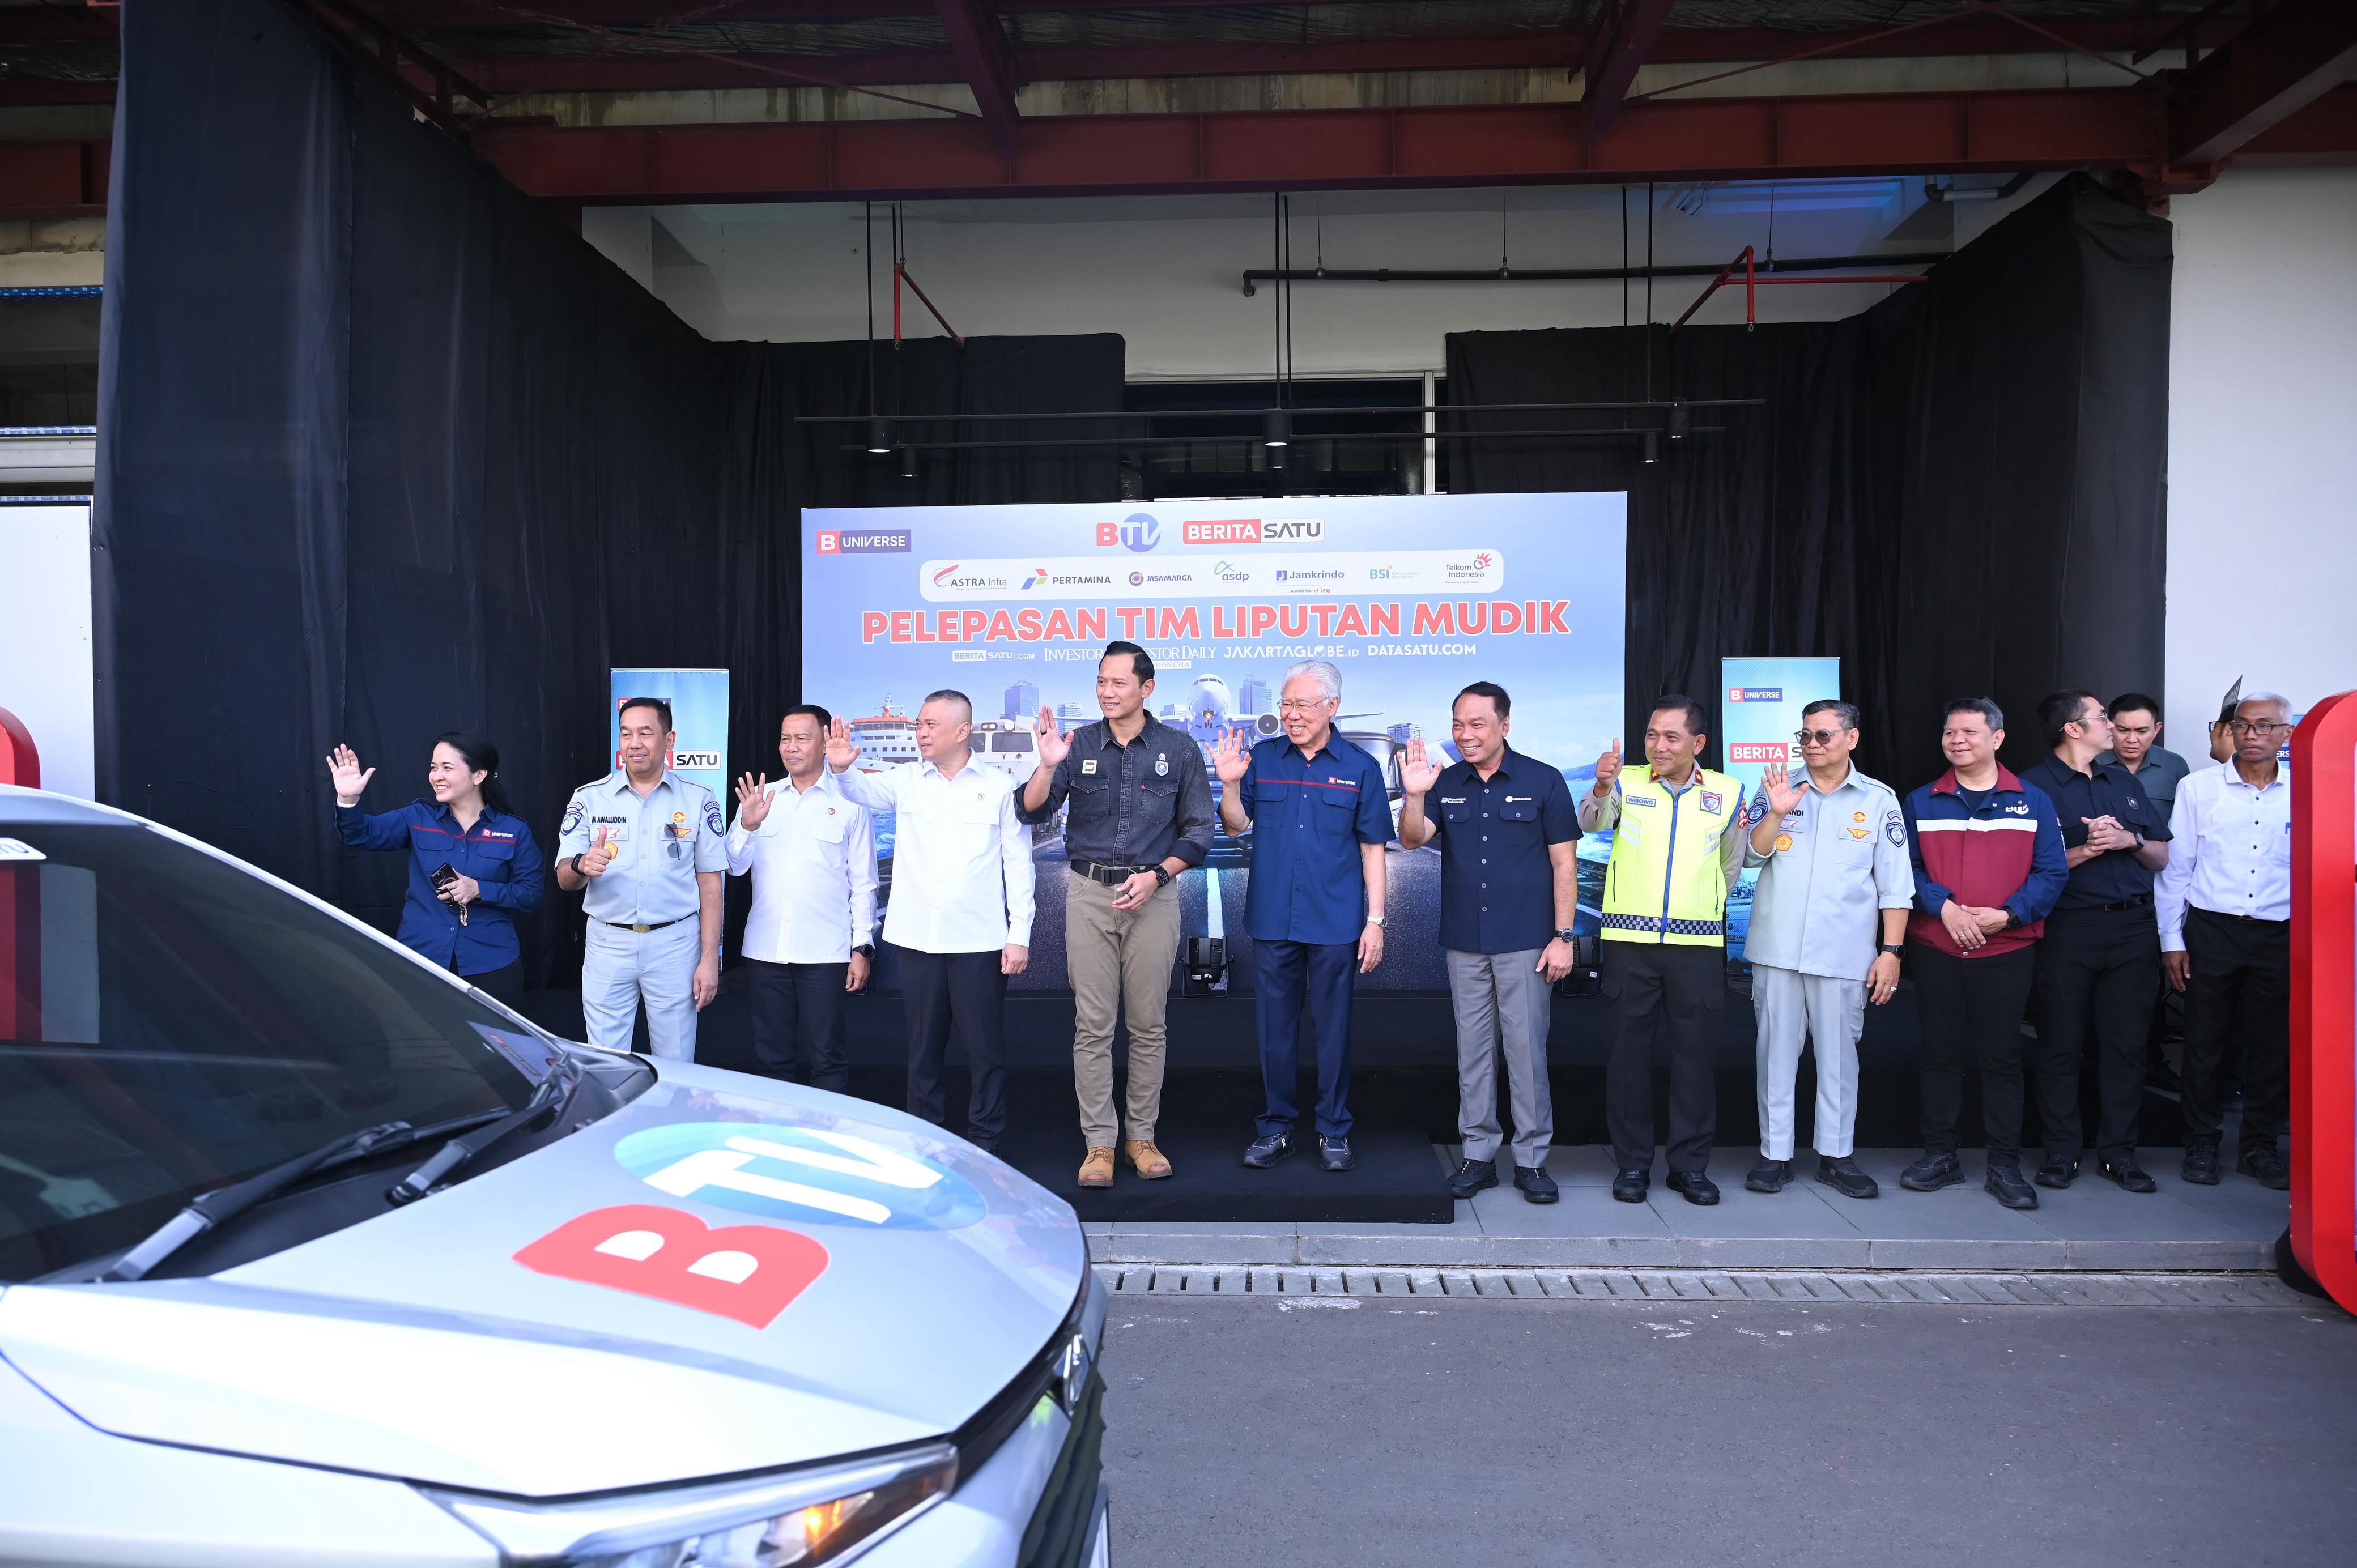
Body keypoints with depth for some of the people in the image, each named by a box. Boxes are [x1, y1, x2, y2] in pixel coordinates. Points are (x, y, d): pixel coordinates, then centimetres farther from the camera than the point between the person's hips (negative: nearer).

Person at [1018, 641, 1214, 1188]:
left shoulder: (1180, 748, 2)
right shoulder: (1078, 745, 4)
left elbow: (1199, 830, 4)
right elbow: (1031, 813, -3)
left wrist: (1155, 875, -10)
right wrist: (1047, 767, -22)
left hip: (1153, 896, 0)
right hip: (1089, 894, 1)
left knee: (1148, 1024, 6)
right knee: (1093, 1025, 1)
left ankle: (1141, 1137, 18)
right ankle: (1099, 1142, 9)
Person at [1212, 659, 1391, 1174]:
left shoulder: (1360, 768, 0)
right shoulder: (1262, 758, 4)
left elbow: (1373, 848, 1)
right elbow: (1237, 825, 5)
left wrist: (1375, 920, -3)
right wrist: (1230, 784, -13)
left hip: (1334, 922, -2)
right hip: (1271, 919, 2)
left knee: (1332, 1027, 7)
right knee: (1275, 1026, 10)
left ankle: (1334, 1131, 20)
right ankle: (1278, 1126, 23)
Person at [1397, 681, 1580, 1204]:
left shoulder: (1543, 782, -3)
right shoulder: (1446, 783, 5)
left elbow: (1564, 863, -3)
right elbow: (1413, 838, -7)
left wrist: (1563, 936, -8)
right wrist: (1414, 795, -26)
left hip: (1526, 942, -3)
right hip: (1464, 943, 3)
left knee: (1526, 1049, 1)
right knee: (1473, 1049, 10)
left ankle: (1532, 1158, 12)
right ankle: (1479, 1153, 19)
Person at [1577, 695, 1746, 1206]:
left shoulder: (1727, 793, 4)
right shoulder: (1626, 784, 0)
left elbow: (1731, 866, 16)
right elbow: (1590, 824, -19)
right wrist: (1601, 789, -38)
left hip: (1698, 944, 1)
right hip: (1629, 940, -1)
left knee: (1694, 1053, 6)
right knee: (1629, 1052, 4)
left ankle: (1690, 1164, 18)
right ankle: (1632, 1163, 14)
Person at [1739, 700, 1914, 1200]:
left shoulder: (1879, 799, 3)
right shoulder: (1780, 789, 6)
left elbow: (1895, 884, 3)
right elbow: (1752, 856, -1)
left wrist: (1891, 951, -2)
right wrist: (1776, 813, -17)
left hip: (1844, 953, -1)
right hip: (1777, 949, 1)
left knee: (1838, 1054, 6)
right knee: (1776, 1051, 5)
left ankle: (1836, 1155, 17)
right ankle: (1775, 1154, 13)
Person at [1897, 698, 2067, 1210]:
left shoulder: (2032, 802, 3)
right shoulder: (1921, 803, 6)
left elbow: (2050, 873, -2)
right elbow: (1907, 869, 1)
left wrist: (2008, 914, -16)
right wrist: (1944, 907, -15)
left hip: (2007, 951, -1)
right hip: (1935, 950, 1)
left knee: (2002, 1057, 4)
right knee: (1940, 1053, 8)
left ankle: (2005, 1166, 13)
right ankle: (1939, 1155, 18)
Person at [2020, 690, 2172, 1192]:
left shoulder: (2123, 780, 14)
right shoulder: (2034, 786, -3)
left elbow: (2164, 856, 14)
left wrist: (2130, 840, -5)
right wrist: (2085, 851, -18)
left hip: (2133, 926, 5)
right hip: (2068, 930, -5)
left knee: (2126, 1042, 7)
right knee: (2061, 1043, 3)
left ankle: (2118, 1151, 17)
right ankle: (2061, 1151, 13)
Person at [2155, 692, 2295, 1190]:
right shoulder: (2198, 788, 2)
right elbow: (2175, 868, 3)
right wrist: (2172, 940, -1)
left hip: (2280, 937, 1)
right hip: (2210, 929, -1)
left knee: (2273, 1046, 8)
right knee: (2204, 1041, 4)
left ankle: (2260, 1145, 23)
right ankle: (2202, 1144, 17)